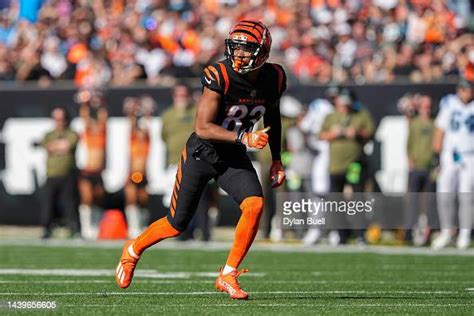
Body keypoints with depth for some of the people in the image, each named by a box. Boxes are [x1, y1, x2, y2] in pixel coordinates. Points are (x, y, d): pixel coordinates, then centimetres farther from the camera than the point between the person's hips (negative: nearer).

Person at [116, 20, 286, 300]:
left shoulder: (273, 79, -8)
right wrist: (243, 138, -36)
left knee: (255, 205, -22)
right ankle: (134, 250, 36)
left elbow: (272, 117, 13)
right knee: (177, 225, 5)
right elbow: (202, 127, -27)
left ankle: (228, 276, -10)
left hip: (234, 158, 4)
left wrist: (276, 159, 10)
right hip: (202, 152, -4)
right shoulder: (219, 77, -26)